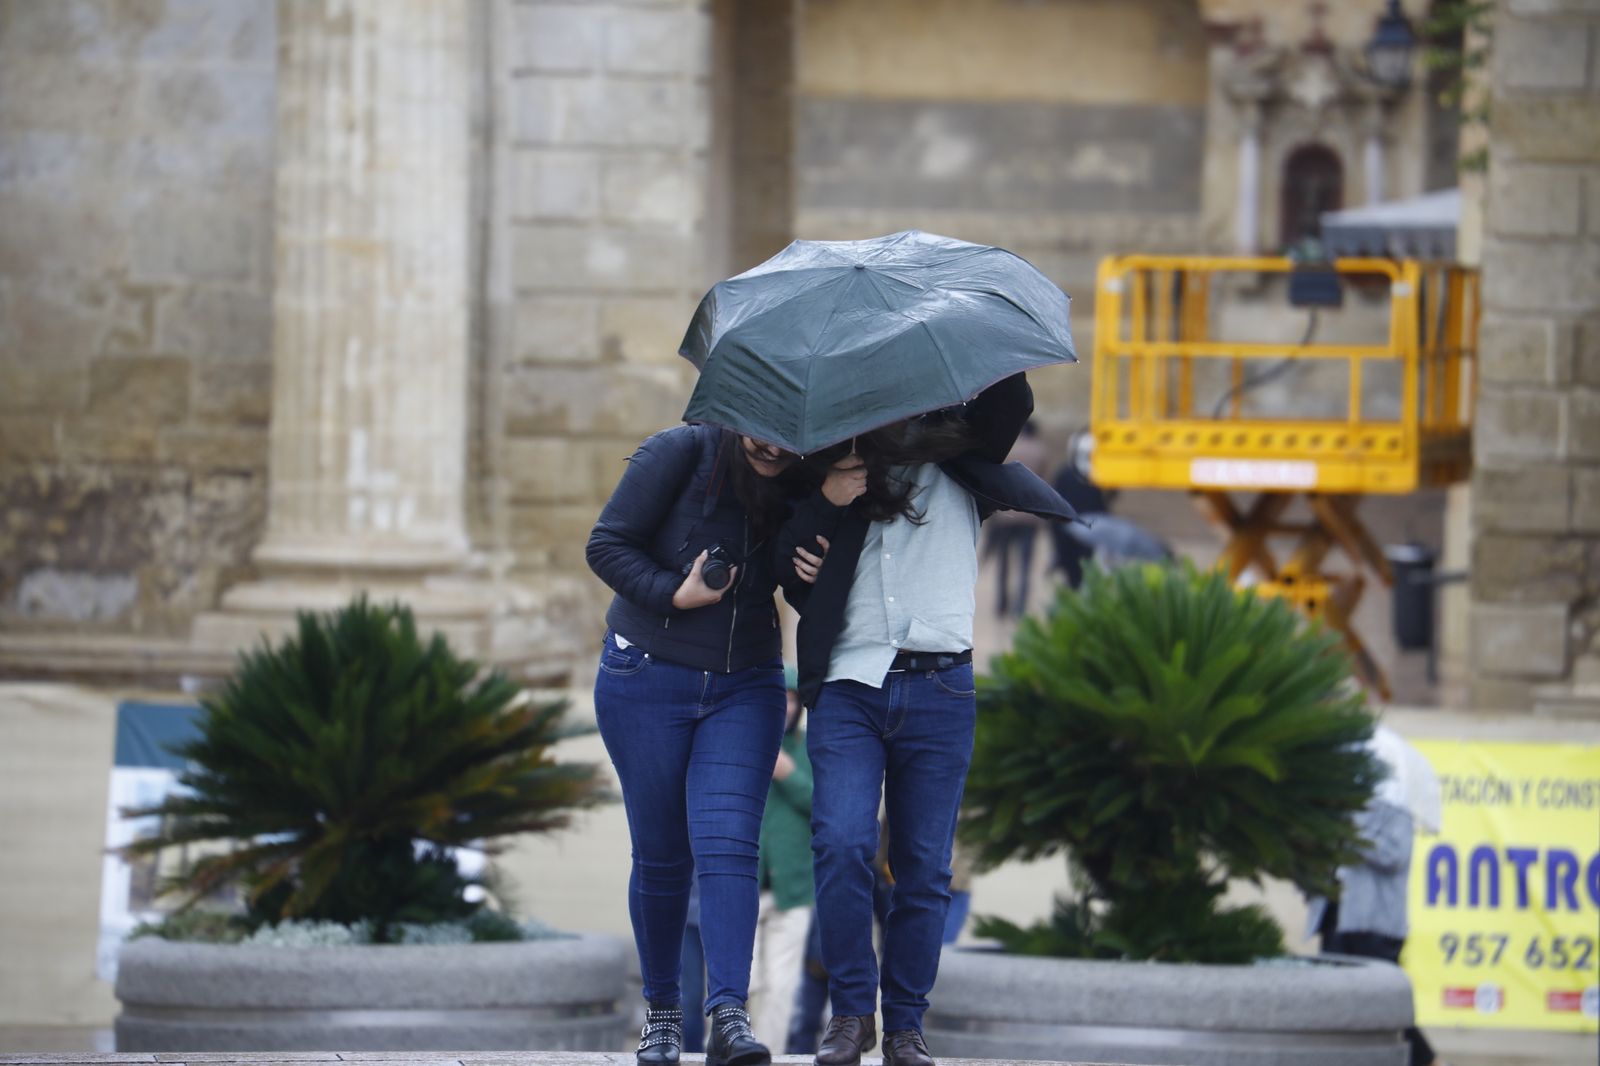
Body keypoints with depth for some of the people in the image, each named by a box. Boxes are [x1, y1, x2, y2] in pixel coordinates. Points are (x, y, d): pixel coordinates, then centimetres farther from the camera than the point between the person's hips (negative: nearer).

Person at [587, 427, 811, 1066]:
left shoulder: (799, 493, -1)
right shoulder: (681, 453, -11)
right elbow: (607, 544, -9)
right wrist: (673, 593, -20)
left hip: (744, 689, 2)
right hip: (647, 681, -2)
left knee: (727, 844, -14)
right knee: (661, 855, 3)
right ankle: (662, 1010, 20)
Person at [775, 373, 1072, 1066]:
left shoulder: (949, 467, 13)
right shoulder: (818, 500, 17)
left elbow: (1010, 405, 0)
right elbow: (791, 577, 6)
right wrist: (827, 501, -5)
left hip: (940, 689, 0)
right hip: (848, 688, 0)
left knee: (924, 866, 0)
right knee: (841, 845, -15)